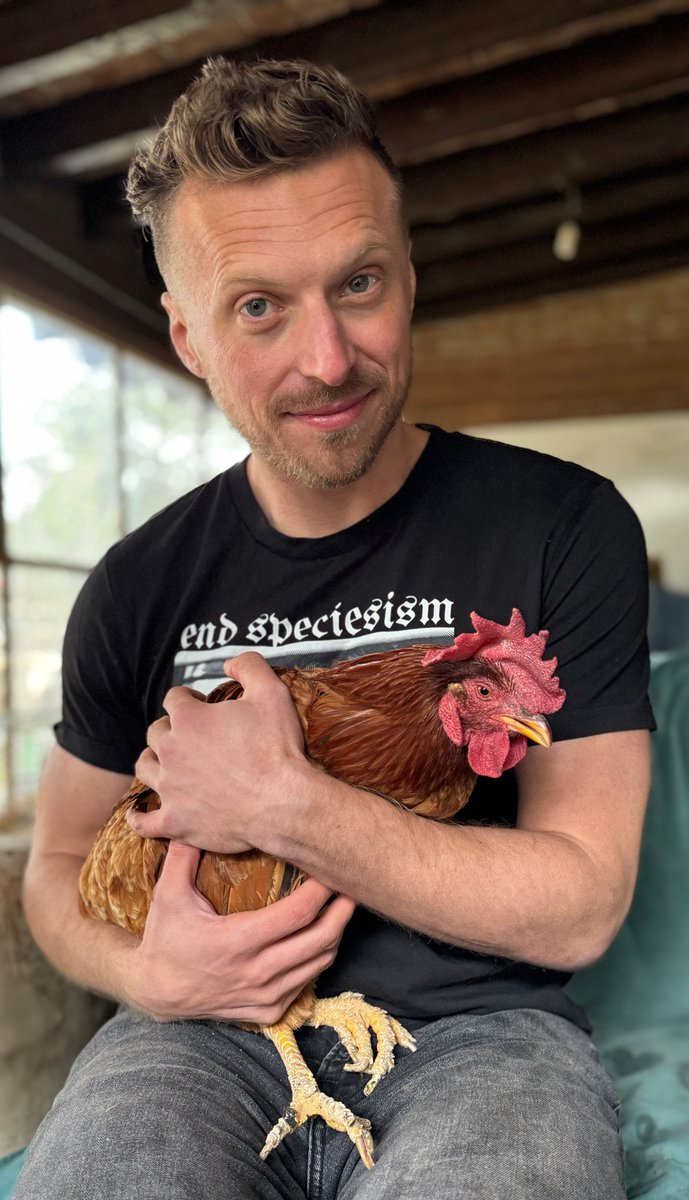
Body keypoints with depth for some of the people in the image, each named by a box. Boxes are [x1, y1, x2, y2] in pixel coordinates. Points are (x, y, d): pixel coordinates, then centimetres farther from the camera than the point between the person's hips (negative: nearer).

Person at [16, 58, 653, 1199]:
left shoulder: (563, 526, -8)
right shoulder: (141, 589, 2)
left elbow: (578, 906, -10)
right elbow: (60, 867, 12)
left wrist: (285, 803, -19)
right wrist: (141, 971, -11)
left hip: (475, 1024, -1)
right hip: (214, 1030, 3)